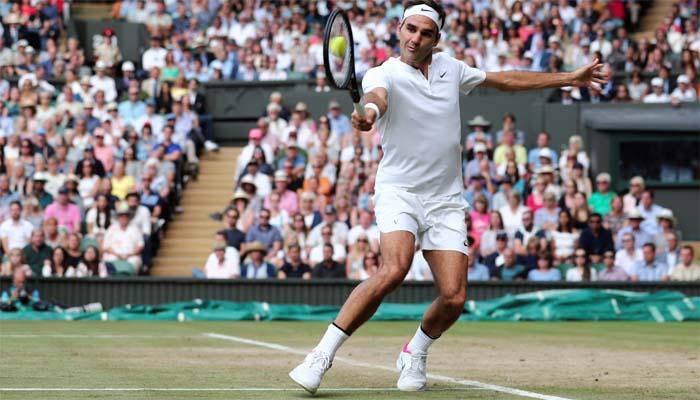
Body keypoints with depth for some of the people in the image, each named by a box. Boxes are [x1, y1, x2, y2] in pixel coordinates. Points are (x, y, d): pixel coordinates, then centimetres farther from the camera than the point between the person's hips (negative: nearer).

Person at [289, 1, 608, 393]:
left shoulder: (450, 67, 9)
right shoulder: (383, 74, -8)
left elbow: (504, 79, 23)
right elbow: (377, 96, -32)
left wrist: (568, 78, 26)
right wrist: (369, 112, -58)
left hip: (446, 201, 5)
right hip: (400, 192, -5)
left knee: (454, 297, -9)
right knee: (393, 271, -30)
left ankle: (416, 353, 21)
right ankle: (322, 354, -22)